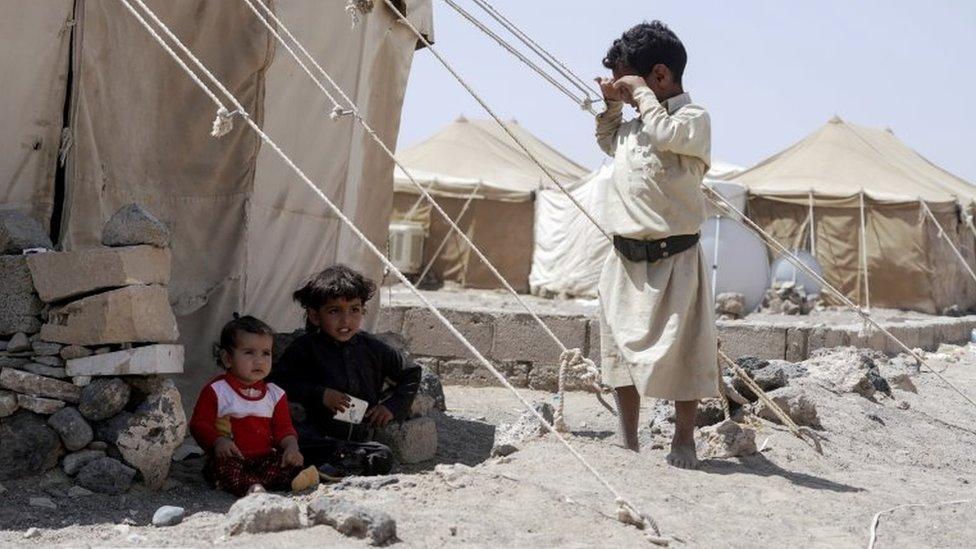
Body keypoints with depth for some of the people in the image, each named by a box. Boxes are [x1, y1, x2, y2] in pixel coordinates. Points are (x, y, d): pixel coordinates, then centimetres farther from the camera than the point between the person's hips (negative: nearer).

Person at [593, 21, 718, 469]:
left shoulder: (692, 117, -8)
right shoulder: (635, 124, 13)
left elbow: (667, 135, -30)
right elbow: (607, 142, 34)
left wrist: (641, 94, -16)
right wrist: (611, 105, 16)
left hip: (671, 258, -8)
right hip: (624, 259, 8)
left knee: (680, 349, 0)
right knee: (622, 347, 12)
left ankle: (683, 441, 15)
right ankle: (628, 440, 24)